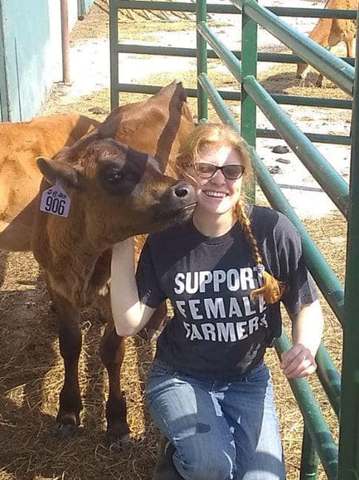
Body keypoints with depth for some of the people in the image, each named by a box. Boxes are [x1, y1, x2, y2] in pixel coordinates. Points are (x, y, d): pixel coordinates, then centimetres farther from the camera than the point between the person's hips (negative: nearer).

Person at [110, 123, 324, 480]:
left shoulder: (273, 231, -17)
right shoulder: (165, 239, -12)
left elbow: (306, 305, -4)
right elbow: (128, 324, -13)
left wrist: (306, 346, -26)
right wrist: (121, 248, -21)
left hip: (248, 379, 1)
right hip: (180, 378, -1)